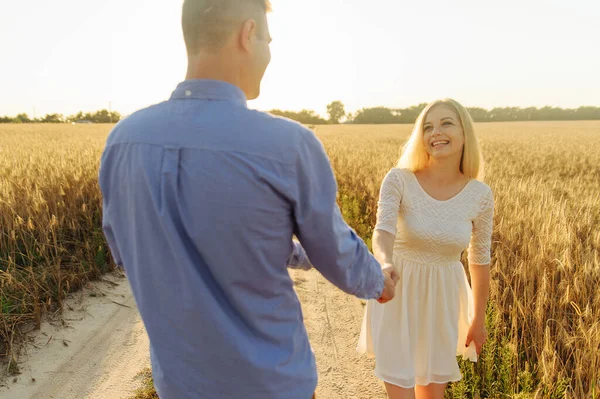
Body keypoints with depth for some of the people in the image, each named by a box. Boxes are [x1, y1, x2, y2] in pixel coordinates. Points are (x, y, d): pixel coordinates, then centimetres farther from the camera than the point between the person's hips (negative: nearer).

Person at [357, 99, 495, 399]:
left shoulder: (480, 194, -8)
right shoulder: (399, 180, -16)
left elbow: (480, 259, 2)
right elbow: (383, 231, -28)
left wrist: (478, 319, 10)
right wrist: (385, 264, -52)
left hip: (442, 298, 3)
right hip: (397, 293, -2)